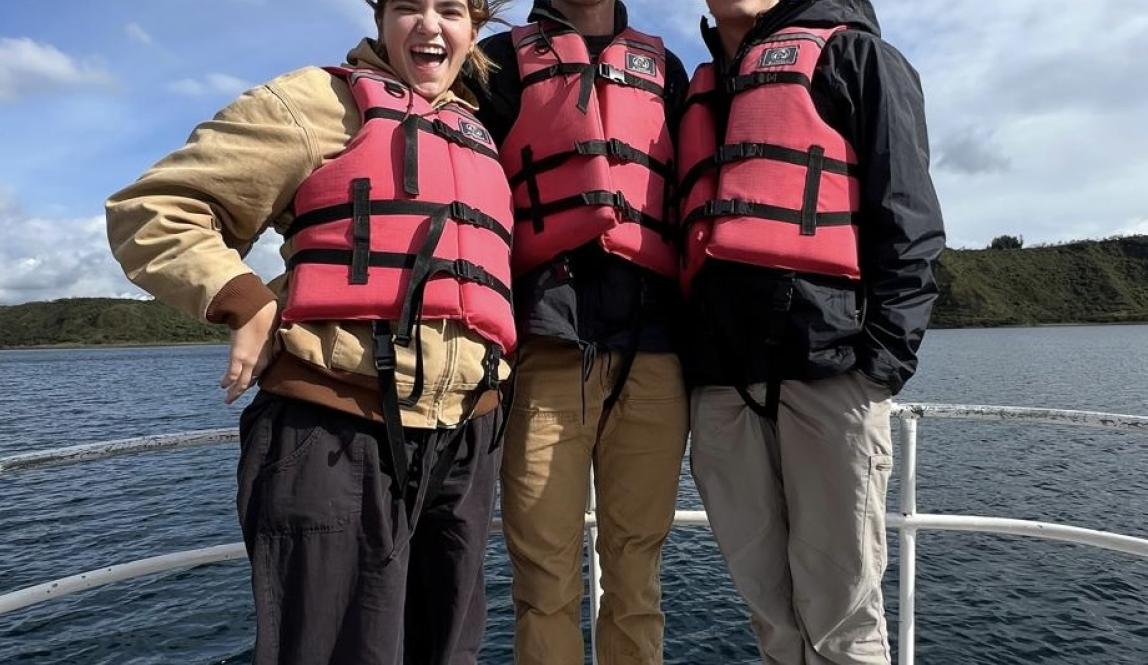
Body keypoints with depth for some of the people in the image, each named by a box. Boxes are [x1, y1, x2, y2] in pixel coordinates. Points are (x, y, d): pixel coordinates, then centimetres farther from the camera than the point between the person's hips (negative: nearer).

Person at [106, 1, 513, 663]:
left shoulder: (478, 136, 21)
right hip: (335, 432, -6)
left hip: (464, 439, 6)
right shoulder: (324, 100, 4)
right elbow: (154, 211, 1)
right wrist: (250, 305, -12)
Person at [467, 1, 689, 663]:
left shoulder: (663, 67, 25)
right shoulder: (504, 59, 17)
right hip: (548, 340, -2)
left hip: (654, 344, 3)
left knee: (637, 566, 7)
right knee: (547, 573, 0)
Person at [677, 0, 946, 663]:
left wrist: (884, 354, -12)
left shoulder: (851, 54, 12)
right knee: (770, 603, 10)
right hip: (722, 374, 5)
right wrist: (686, 355, 13)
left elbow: (906, 214, 0)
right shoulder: (699, 91, 27)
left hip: (829, 362, -4)